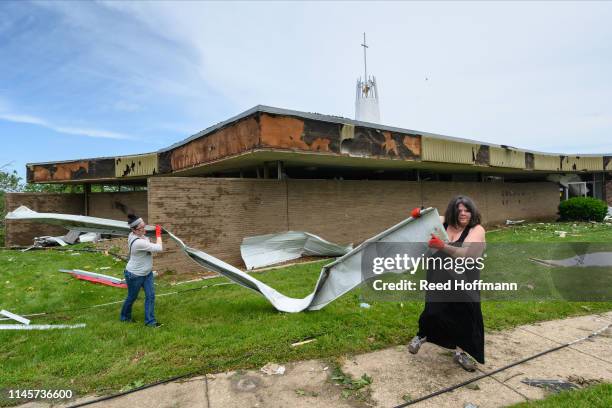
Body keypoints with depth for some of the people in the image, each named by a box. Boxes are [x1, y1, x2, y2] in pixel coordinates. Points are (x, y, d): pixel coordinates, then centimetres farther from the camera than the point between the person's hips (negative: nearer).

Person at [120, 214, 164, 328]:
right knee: (132, 297, 17)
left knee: (150, 295, 7)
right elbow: (159, 248, -30)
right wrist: (158, 234, -19)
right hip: (135, 275, -8)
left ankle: (150, 320, 18)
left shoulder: (133, 235, -8)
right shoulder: (138, 242, -36)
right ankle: (125, 317, 44)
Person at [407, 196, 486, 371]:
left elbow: (466, 254, -26)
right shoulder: (443, 222, 0)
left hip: (464, 282, -1)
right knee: (433, 311, -7)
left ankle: (460, 352, 29)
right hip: (439, 279, 1)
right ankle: (420, 336, 25)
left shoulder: (477, 230, -11)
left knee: (465, 316, 3)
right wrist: (417, 215, -10)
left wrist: (442, 246, -41)